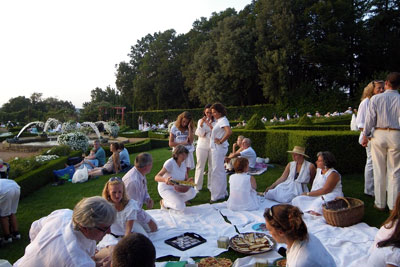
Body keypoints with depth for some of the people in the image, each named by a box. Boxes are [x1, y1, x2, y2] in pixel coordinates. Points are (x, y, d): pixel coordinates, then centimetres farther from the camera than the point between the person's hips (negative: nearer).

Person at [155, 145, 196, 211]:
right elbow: (156, 177, -31)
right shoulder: (170, 163, -24)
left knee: (192, 192, -20)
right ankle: (164, 202, 3)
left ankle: (175, 201, 2)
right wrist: (165, 179, -53)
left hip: (176, 188, 7)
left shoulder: (183, 163, -3)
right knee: (181, 207, -26)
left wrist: (188, 180, -22)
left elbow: (186, 179, 3)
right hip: (166, 189, -6)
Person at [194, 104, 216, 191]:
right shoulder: (200, 121, 5)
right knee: (200, 165, 3)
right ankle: (197, 186, 11)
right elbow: (200, 134, -4)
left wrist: (210, 125, -20)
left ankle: (210, 185, 17)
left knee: (212, 166, 5)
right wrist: (201, 124, -16)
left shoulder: (216, 122, 2)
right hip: (202, 146, 0)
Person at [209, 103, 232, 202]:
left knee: (217, 171, -5)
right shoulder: (219, 121, 14)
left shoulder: (223, 120, -16)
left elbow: (229, 132, -32)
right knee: (220, 171, 16)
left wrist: (221, 141, -22)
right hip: (216, 148, 11)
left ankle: (218, 195, 2)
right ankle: (223, 192, 27)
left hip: (219, 148, -11)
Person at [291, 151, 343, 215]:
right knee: (297, 200, -14)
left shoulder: (333, 174, -11)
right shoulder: (319, 170, 15)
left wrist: (308, 194, -14)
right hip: (316, 196, 8)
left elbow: (325, 190, -18)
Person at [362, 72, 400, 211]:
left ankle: (380, 203, 18)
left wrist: (365, 135, 6)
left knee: (379, 171, 9)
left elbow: (370, 119, -3)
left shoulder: (376, 98, -2)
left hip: (379, 134, 0)